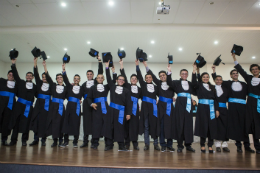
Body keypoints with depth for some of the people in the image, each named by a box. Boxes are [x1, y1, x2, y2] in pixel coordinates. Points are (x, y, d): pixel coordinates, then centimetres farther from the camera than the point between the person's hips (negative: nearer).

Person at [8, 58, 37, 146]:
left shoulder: (35, 86, 9)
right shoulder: (21, 82, 11)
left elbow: (37, 95, 8)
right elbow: (16, 75, 5)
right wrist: (13, 64, -1)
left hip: (29, 107, 0)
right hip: (19, 105, 1)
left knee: (26, 123, 2)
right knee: (16, 122, 5)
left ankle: (24, 140, 15)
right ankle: (13, 140, 17)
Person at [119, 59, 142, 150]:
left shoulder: (139, 89, 14)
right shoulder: (127, 86, 7)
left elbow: (142, 98, 16)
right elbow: (123, 76, -1)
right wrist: (121, 64, -5)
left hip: (135, 108, 2)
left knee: (135, 125, 0)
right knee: (127, 124, 0)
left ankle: (135, 143, 5)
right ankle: (127, 143, 9)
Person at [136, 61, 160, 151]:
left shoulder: (156, 87, 12)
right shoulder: (143, 85, 9)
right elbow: (139, 76, 0)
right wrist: (137, 65, -6)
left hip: (153, 107, 1)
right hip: (145, 106, -1)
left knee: (155, 125, 2)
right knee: (146, 126, 3)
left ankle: (156, 144, 13)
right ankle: (147, 144, 11)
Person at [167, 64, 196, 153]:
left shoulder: (190, 83, 17)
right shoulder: (176, 82, 8)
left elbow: (194, 92, 3)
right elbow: (169, 83, -11)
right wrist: (169, 72, -26)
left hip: (188, 104, 3)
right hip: (180, 104, -3)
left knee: (188, 124, 3)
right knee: (179, 124, -1)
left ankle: (188, 144, 13)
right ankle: (180, 145, 8)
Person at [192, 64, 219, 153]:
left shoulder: (212, 87, 15)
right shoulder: (199, 85, 7)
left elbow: (215, 99, 12)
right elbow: (194, 81, -15)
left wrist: (217, 109, 5)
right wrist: (194, 70, -24)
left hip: (211, 108, 3)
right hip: (202, 107, -3)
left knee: (212, 126, 2)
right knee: (203, 126, -2)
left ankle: (210, 146, 11)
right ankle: (202, 145, 8)